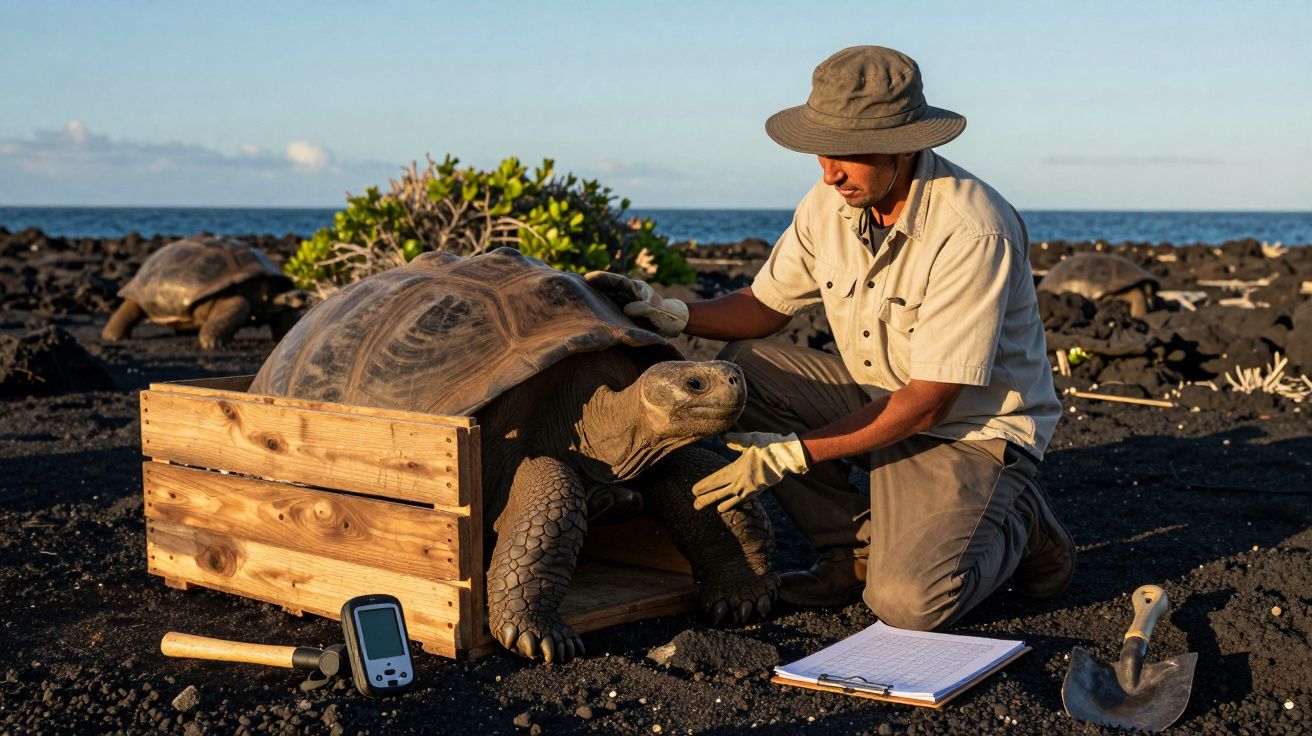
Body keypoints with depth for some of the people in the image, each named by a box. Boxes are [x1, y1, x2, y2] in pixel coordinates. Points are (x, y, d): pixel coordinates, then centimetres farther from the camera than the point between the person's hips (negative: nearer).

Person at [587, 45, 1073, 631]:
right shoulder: (831, 203, -7)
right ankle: (859, 544, -1)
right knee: (740, 369, -11)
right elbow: (766, 305, 6)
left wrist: (793, 453, -27)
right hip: (877, 396, 7)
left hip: (975, 426, -7)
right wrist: (668, 314, -12)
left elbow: (927, 402, -27)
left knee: (908, 602, -26)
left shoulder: (970, 232, -28)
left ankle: (1013, 524, 7)